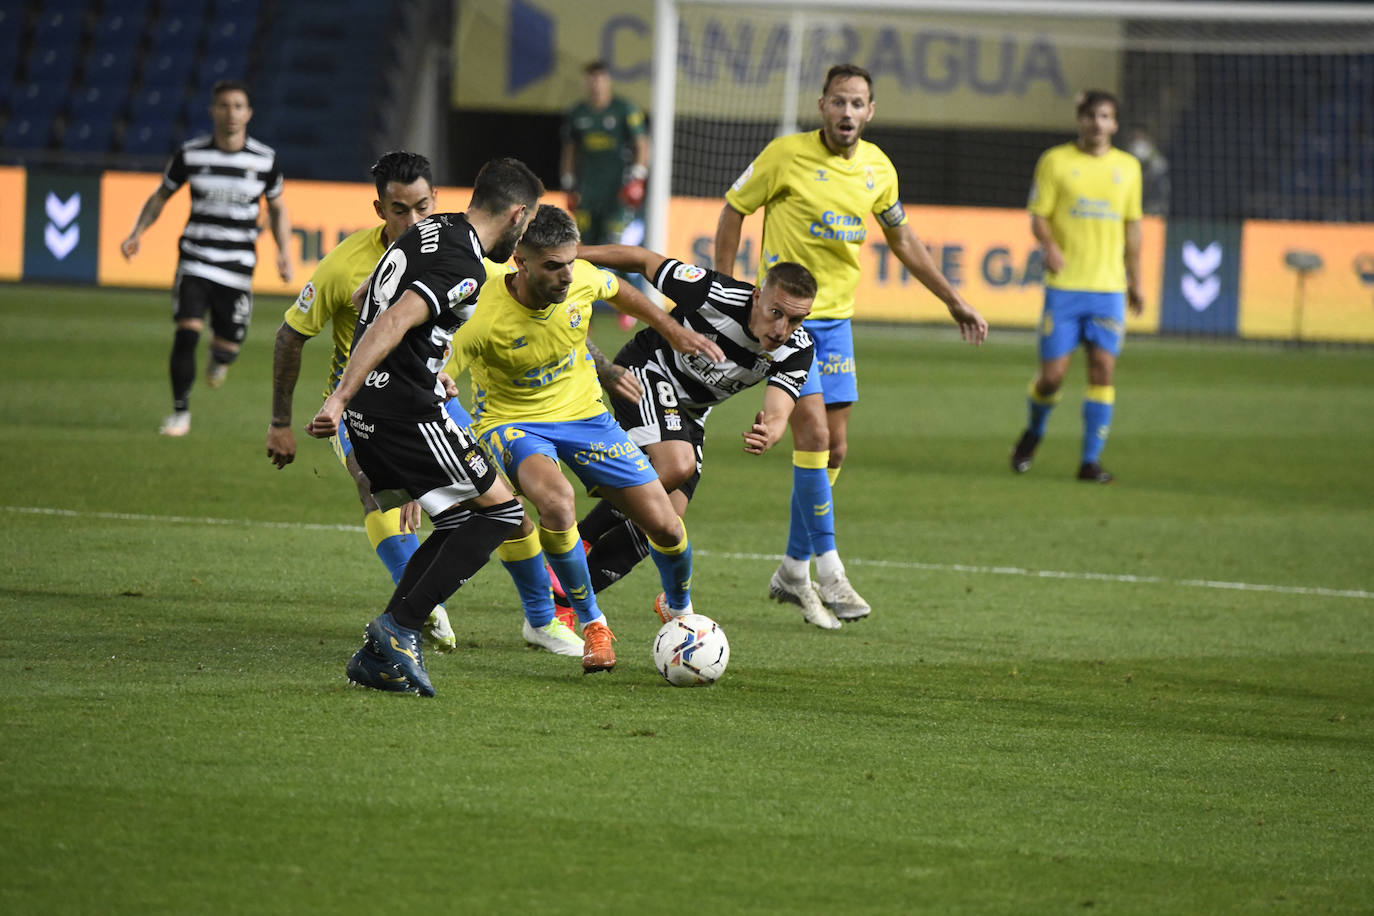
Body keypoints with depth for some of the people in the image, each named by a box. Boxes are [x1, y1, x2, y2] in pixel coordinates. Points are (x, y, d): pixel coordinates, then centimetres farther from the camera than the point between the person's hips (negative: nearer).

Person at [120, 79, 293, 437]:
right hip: (195, 262, -1)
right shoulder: (191, 154, -3)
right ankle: (180, 412, -2)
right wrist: (137, 233, -5)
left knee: (228, 348, 0)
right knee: (187, 333, -18)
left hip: (237, 268, 1)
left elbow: (277, 208, 12)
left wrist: (284, 254, 0)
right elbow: (161, 196, 10)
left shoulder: (265, 160, -2)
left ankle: (218, 357, 41)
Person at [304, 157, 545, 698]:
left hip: (370, 413, 10)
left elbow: (363, 299, 28)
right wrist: (341, 399, -30)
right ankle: (400, 628, -8)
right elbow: (393, 322, -26)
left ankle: (377, 655, 8)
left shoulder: (430, 231, 14)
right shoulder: (464, 266, -15)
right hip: (405, 410, -10)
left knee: (462, 523, 15)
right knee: (499, 509, -1)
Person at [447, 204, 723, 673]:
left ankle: (680, 609, 36)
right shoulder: (482, 319, -31)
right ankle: (591, 622, -11)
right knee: (557, 504, -37)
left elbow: (618, 291, 9)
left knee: (665, 525, -1)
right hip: (513, 420, -4)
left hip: (582, 410, 4)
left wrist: (674, 330, 18)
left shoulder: (581, 279, -17)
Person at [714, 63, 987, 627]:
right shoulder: (786, 156, -12)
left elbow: (902, 241, 18)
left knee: (833, 450, 6)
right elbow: (733, 212, -1)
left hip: (835, 317, 6)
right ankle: (828, 571, -12)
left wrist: (954, 301, 20)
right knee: (813, 433, -17)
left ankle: (794, 573, 18)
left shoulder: (877, 169, 3)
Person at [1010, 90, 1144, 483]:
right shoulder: (1055, 161, 2)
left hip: (1109, 286, 2)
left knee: (1103, 370, -8)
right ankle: (1034, 432, 26)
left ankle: (1090, 460, -2)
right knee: (1052, 374, -4)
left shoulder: (1127, 166, 12)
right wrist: (1049, 246, -22)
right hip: (1064, 286, -2)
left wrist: (1135, 281, 19)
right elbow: (1038, 216, -1)